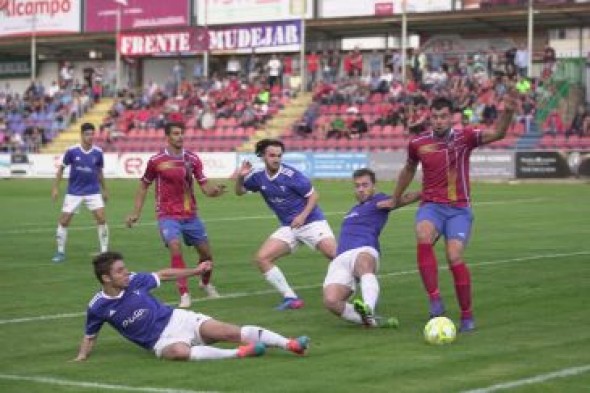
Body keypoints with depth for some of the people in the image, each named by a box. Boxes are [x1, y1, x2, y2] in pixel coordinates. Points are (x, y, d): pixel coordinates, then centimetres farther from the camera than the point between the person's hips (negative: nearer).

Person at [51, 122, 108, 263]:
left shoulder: (98, 152, -4)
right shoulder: (72, 151, -10)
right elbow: (61, 168, 2)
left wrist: (104, 189, 17)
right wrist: (55, 187, -1)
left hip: (93, 192, 1)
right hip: (74, 192, -1)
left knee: (101, 219, -12)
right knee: (63, 221, -1)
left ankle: (104, 251, -1)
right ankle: (60, 252, 15)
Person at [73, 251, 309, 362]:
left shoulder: (134, 281, -2)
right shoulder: (97, 307, -8)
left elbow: (163, 275, 14)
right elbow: (90, 336, 8)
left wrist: (195, 271, 16)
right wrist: (82, 356, -7)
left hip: (176, 319, 3)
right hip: (162, 341, -3)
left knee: (229, 332, -16)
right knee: (181, 352, -41)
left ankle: (290, 344, -24)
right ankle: (239, 353, -36)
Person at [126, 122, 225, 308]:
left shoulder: (192, 159, 1)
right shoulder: (156, 161, -6)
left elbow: (205, 187, 1)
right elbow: (144, 185, 8)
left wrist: (215, 190, -22)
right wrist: (136, 212, 4)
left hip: (190, 215, 4)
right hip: (168, 215, -4)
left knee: (206, 253, 9)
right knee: (175, 249, -25)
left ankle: (206, 283, 40)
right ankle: (185, 295, -17)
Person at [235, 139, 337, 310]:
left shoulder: (291, 175, -16)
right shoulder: (258, 177, 0)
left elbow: (314, 195, -9)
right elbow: (239, 191, 14)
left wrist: (303, 215, -21)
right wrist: (240, 177, -7)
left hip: (311, 222, -6)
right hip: (288, 228, 6)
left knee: (337, 255, -23)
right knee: (262, 258, -9)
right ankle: (291, 298, -5)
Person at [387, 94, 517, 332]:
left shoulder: (464, 138, -4)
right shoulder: (418, 143, 3)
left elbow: (497, 134, -20)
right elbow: (409, 169, 23)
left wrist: (507, 112, -39)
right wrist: (395, 199, 33)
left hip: (459, 209, -1)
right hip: (431, 206, 1)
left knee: (454, 257, -19)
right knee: (423, 237, -32)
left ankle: (467, 315, 0)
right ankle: (435, 300, -30)